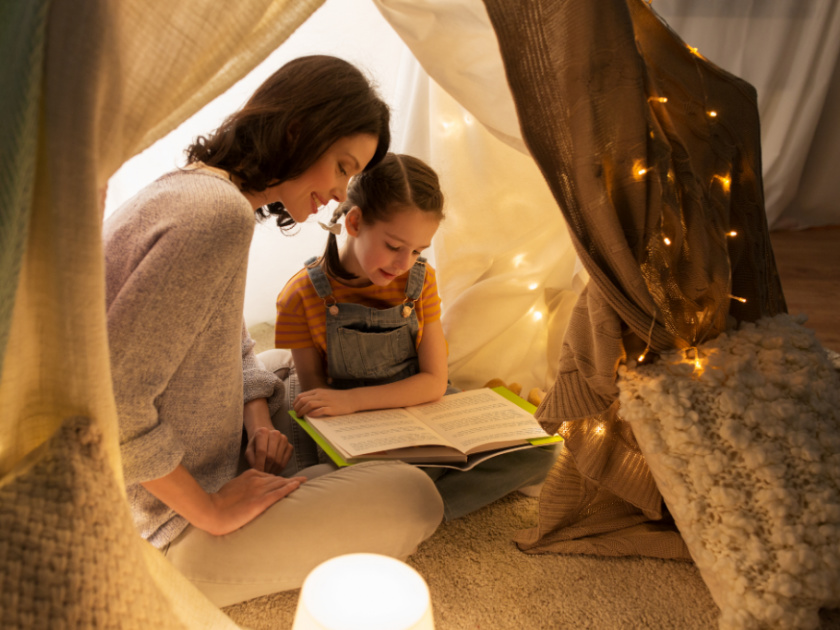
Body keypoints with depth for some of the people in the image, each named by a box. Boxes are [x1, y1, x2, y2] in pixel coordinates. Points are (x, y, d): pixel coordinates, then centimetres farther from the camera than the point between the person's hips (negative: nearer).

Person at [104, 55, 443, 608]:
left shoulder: (194, 190, 7)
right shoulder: (221, 214, -28)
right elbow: (110, 402, -33)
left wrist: (259, 422, 0)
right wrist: (212, 512, -23)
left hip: (169, 473, 10)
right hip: (163, 533, -10)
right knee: (415, 498, -12)